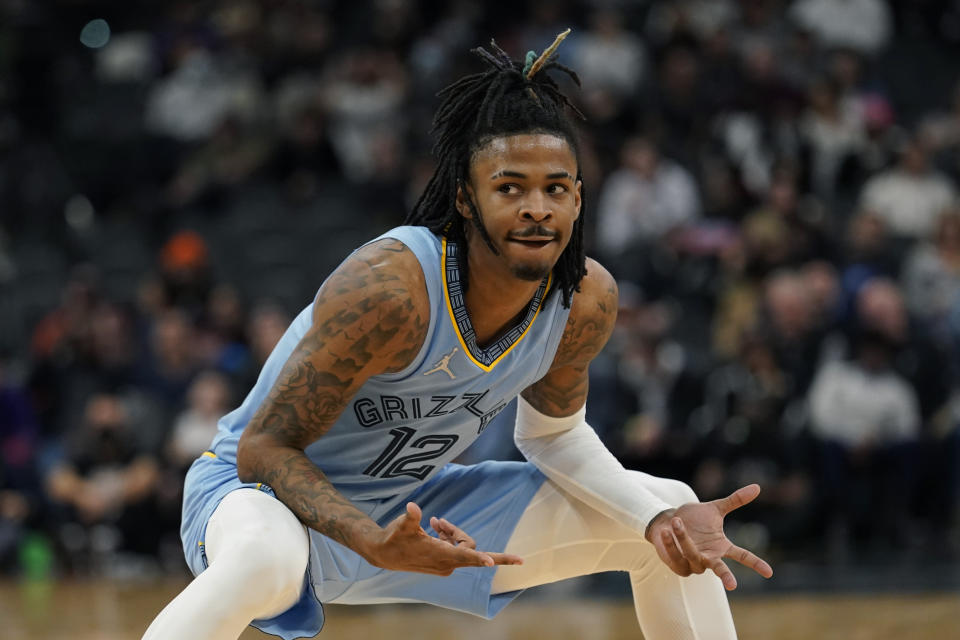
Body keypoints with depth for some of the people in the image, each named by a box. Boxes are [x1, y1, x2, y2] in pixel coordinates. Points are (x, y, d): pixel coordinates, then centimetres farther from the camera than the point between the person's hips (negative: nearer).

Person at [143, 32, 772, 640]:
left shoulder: (589, 301, -12)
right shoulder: (388, 287, -32)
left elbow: (555, 432, 7)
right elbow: (264, 447, -26)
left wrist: (663, 521, -9)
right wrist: (374, 545, -42)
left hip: (414, 506, 7)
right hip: (262, 489, -7)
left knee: (668, 512, 4)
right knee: (259, 563, -44)